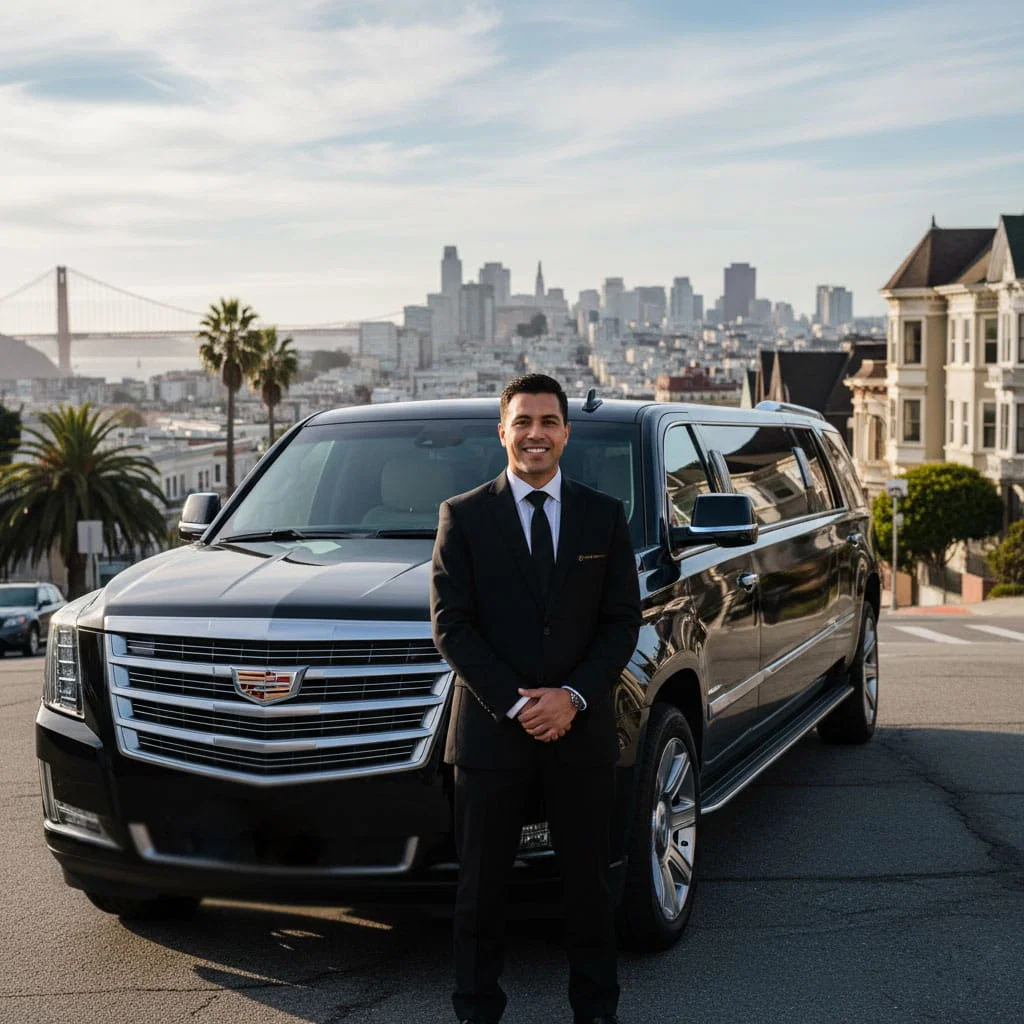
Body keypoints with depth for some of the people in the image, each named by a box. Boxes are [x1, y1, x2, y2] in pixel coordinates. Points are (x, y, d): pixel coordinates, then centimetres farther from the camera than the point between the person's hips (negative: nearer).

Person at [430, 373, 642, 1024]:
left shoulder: (605, 516, 6)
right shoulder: (463, 516, 1)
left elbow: (623, 621, 4)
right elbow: (451, 624, -4)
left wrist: (573, 696, -11)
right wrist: (514, 703, -13)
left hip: (583, 729, 2)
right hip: (490, 729, -1)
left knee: (589, 879, 10)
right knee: (482, 884, 6)